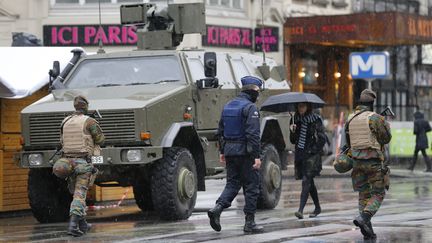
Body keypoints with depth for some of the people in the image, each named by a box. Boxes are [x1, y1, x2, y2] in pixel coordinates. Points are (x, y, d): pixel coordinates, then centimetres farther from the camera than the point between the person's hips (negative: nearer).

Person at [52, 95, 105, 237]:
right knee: (79, 195, -9)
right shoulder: (89, 122, -9)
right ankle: (73, 225, -23)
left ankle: (83, 224, 24)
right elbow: (100, 139, 0)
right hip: (83, 162, -5)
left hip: (67, 160, 5)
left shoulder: (65, 122, 8)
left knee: (77, 192, 21)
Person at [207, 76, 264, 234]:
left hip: (230, 152, 7)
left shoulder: (228, 106, 12)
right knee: (251, 186, 3)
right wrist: (257, 156, -19)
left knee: (232, 183, 13)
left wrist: (222, 152, 22)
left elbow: (220, 131, 16)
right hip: (245, 152, -7)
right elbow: (253, 134, -19)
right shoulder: (250, 108, -12)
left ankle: (217, 209, -9)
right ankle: (249, 223, 4)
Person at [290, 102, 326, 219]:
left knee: (306, 181, -16)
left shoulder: (315, 119, -5)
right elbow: (293, 141, 12)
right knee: (309, 183, 14)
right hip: (299, 154, 6)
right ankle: (317, 208, 28)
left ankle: (300, 210, -24)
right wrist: (292, 132, -8)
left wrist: (314, 151, -13)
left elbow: (322, 139, -5)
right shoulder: (295, 119, 9)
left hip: (311, 155, -6)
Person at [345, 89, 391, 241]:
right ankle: (363, 218, -20)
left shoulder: (350, 119, 7)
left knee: (363, 194, 12)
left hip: (357, 161, 5)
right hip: (374, 161, -5)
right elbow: (386, 138, -3)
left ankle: (368, 231, 6)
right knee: (378, 194, 3)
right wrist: (386, 125, 16)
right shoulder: (375, 118, -11)